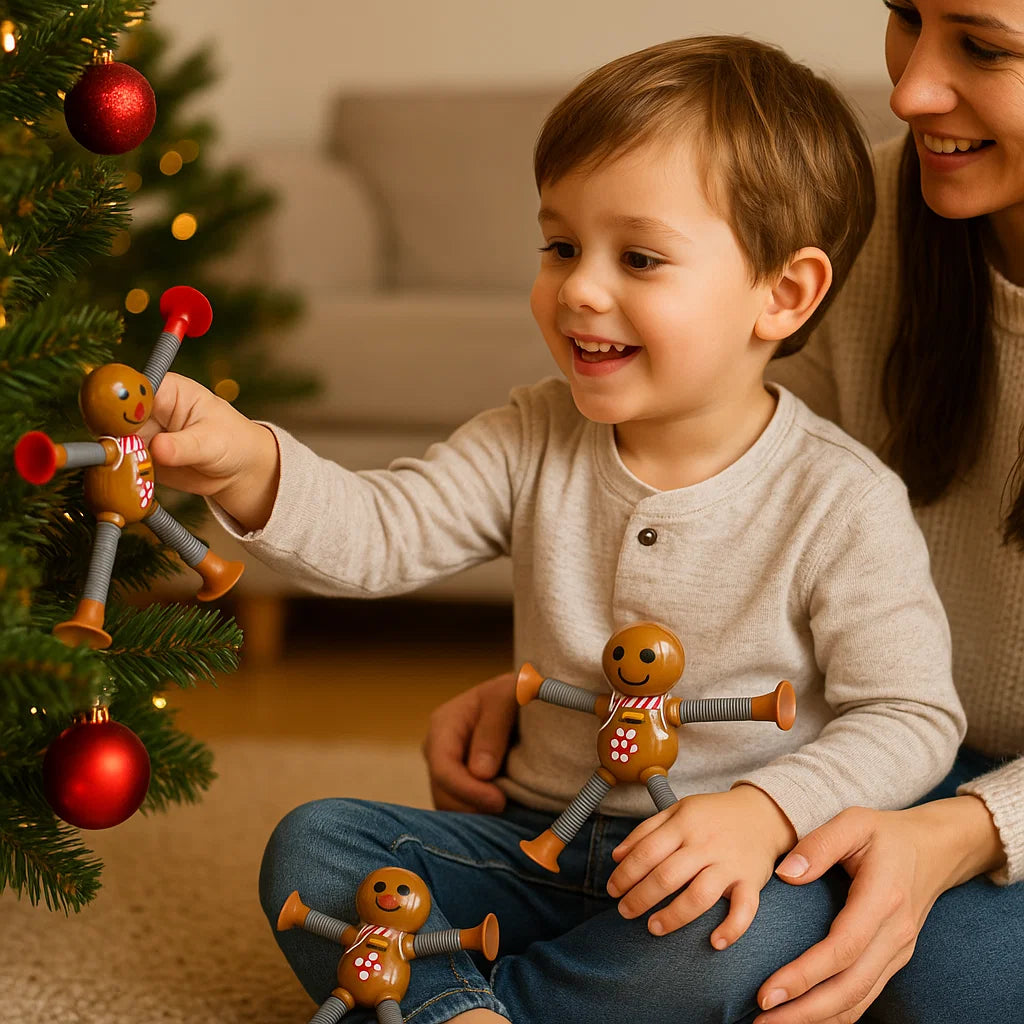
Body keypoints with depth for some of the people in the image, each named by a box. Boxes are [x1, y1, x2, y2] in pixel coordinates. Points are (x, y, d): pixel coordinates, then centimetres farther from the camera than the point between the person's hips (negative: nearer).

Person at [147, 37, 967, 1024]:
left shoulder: (843, 505, -13)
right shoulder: (536, 441, 0)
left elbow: (911, 717, -11)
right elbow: (380, 534, -8)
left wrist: (763, 812, -28)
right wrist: (245, 463, -28)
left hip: (700, 868, -4)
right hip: (539, 847, 4)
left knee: (755, 934, -37)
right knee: (310, 846, -10)